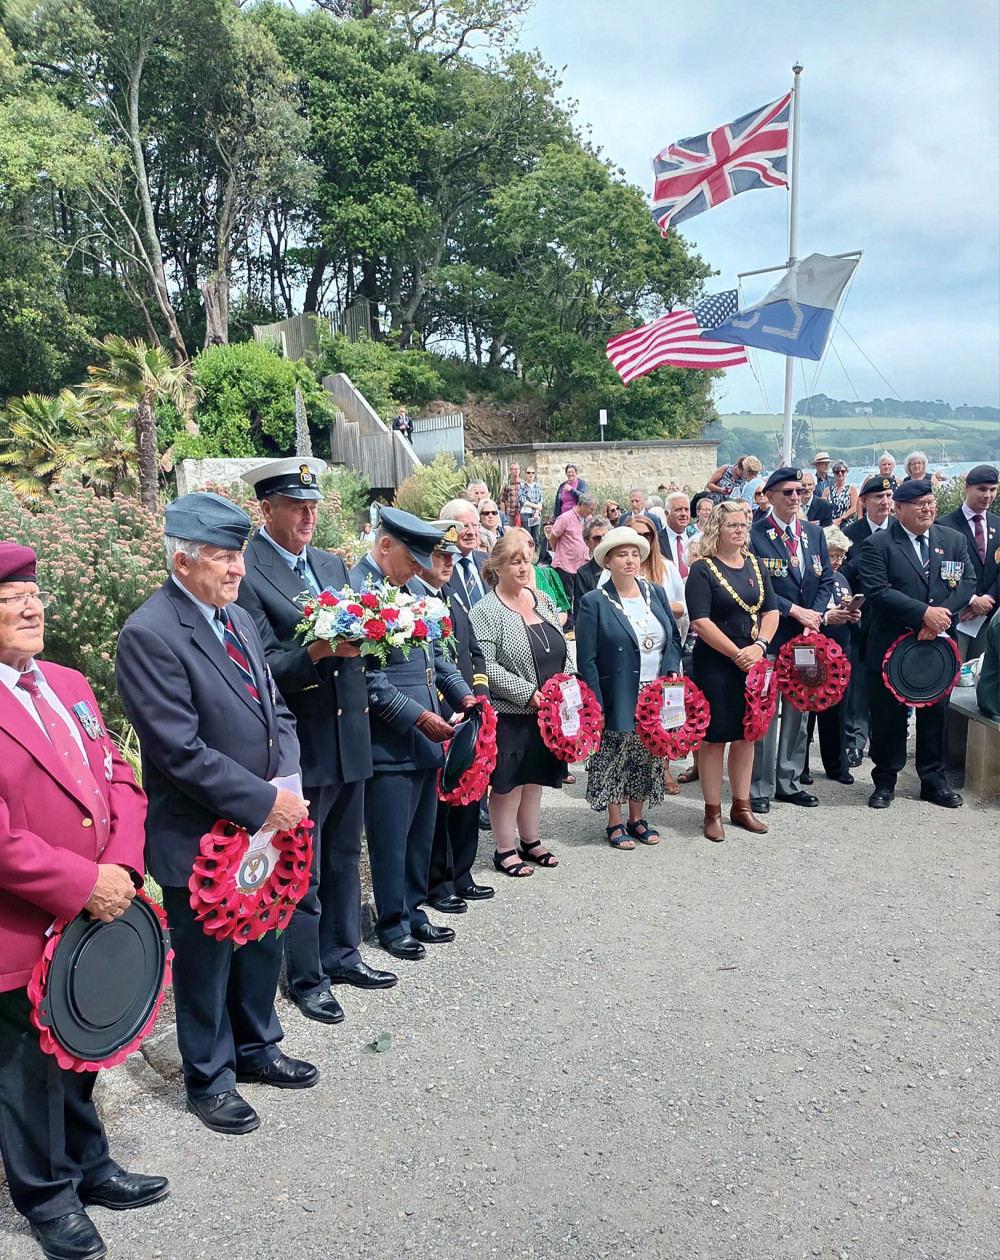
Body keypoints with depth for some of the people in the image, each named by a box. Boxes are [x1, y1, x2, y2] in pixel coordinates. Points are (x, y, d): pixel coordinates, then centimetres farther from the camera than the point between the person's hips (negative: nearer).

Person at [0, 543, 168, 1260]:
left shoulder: (69, 685, 8)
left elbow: (117, 779, 7)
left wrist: (123, 865, -8)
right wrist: (82, 884, -21)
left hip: (95, 917, 7)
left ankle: (87, 1166, 44)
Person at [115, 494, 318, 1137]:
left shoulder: (240, 618, 6)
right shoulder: (149, 635, -20)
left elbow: (276, 711, 10)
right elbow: (182, 751, -24)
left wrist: (286, 781, -7)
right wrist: (264, 801, -21)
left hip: (265, 824, 7)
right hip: (201, 837, -7)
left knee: (263, 944, 22)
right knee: (206, 959, 13)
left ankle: (257, 1048, 44)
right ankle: (210, 1078, 34)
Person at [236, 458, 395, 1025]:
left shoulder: (333, 564, 11)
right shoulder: (246, 574, -13)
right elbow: (265, 667, -17)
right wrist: (318, 650, -31)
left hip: (350, 737, 7)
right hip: (299, 744, -7)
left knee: (344, 855, 20)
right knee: (302, 868, 8)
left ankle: (341, 953, 37)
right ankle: (306, 976, 25)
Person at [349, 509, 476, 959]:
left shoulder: (412, 587, 12)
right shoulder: (355, 590, -15)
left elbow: (435, 652, 20)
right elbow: (369, 679, -19)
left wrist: (462, 694, 7)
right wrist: (418, 717, -18)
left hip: (426, 739, 9)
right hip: (389, 744, -8)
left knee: (421, 834, 17)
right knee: (390, 840, 5)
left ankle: (413, 910, 32)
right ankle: (392, 923, 21)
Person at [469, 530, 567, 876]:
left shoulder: (542, 601, 10)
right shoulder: (486, 611, -11)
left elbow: (560, 652, 17)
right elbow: (485, 666, -19)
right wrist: (528, 692, -20)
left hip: (546, 712, 6)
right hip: (509, 714, -6)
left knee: (535, 778, 16)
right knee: (508, 782, 3)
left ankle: (531, 842, 30)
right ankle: (505, 850, 16)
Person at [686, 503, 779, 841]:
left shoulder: (755, 565, 9)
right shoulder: (703, 569, -9)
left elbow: (771, 611, 6)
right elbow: (700, 622, -16)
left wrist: (759, 645, -11)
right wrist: (736, 654, -18)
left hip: (753, 661, 6)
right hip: (715, 664, -6)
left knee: (746, 733, 13)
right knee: (715, 736, 1)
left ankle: (741, 805, 25)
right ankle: (712, 812, 12)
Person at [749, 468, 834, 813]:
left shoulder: (814, 533, 11)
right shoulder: (755, 535, -8)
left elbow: (826, 579, 10)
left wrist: (816, 614, -6)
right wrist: (796, 611, -15)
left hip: (806, 635, 6)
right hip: (769, 637, -6)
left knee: (798, 711, 12)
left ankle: (789, 781, 24)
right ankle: (760, 788, 9)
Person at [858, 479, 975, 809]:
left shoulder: (953, 541, 7)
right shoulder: (878, 545, -7)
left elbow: (967, 582, 0)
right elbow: (877, 590, -17)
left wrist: (941, 614, -17)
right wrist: (924, 613, -23)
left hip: (938, 643, 4)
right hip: (891, 646, -3)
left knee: (935, 714, 13)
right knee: (888, 717, 6)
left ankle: (933, 780, 27)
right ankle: (885, 781, 21)